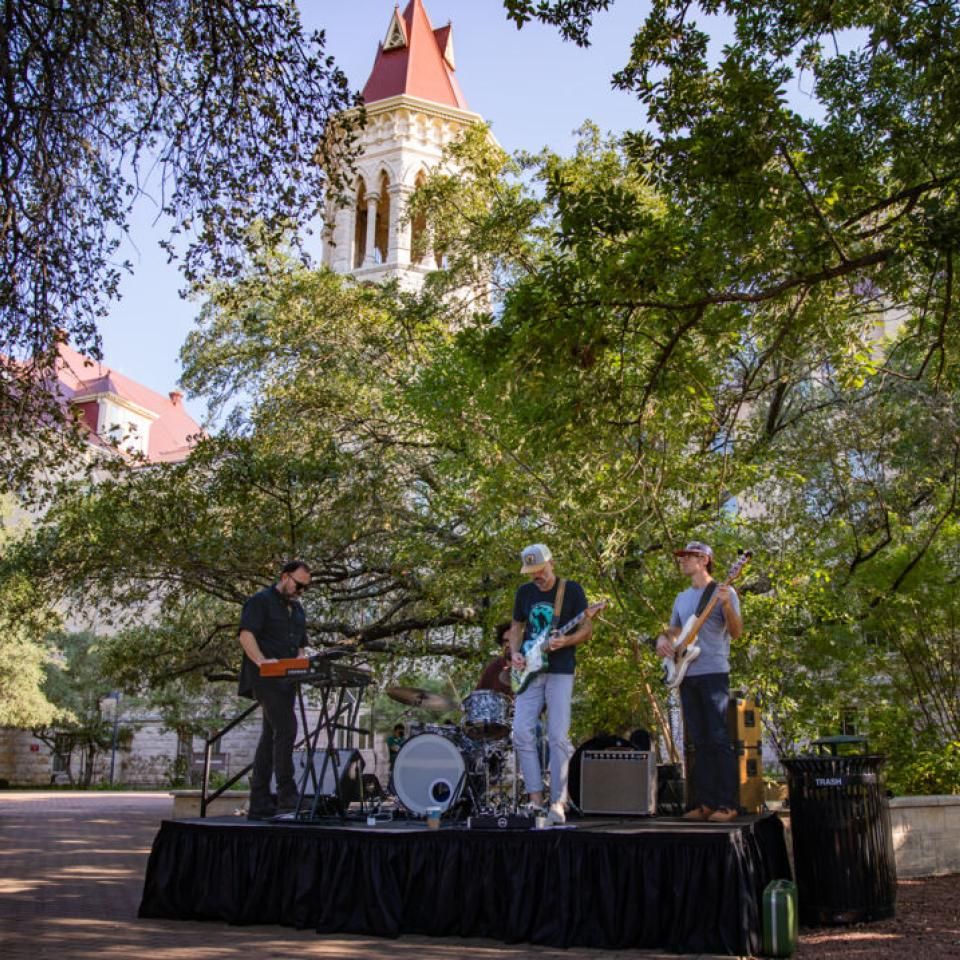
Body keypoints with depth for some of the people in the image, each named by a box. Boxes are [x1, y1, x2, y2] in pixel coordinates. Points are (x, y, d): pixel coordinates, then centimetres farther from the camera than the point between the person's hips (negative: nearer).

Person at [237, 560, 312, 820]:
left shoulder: (298, 609, 22)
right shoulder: (261, 601, -2)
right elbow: (246, 635, -13)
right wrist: (262, 661, -27)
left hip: (286, 681, 8)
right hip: (265, 679, -8)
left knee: (270, 737, 8)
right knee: (286, 730, -18)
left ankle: (259, 804, 12)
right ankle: (287, 798, -18)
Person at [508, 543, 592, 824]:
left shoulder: (572, 589, -1)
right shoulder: (524, 592, 12)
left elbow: (587, 629, 0)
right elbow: (516, 626, 20)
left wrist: (565, 641, -19)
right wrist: (515, 652, 2)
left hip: (560, 671, -4)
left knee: (558, 736, -9)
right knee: (522, 732, -7)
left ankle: (558, 802, -2)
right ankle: (536, 798, 2)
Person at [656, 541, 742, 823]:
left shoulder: (723, 592, -1)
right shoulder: (682, 598, 19)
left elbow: (736, 632, -9)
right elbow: (672, 629, 26)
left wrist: (727, 606, -26)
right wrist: (662, 638, 3)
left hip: (713, 673, -7)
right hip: (686, 675, 7)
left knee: (719, 739, -8)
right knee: (699, 741, 8)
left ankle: (727, 805, -5)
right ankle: (706, 802, 11)